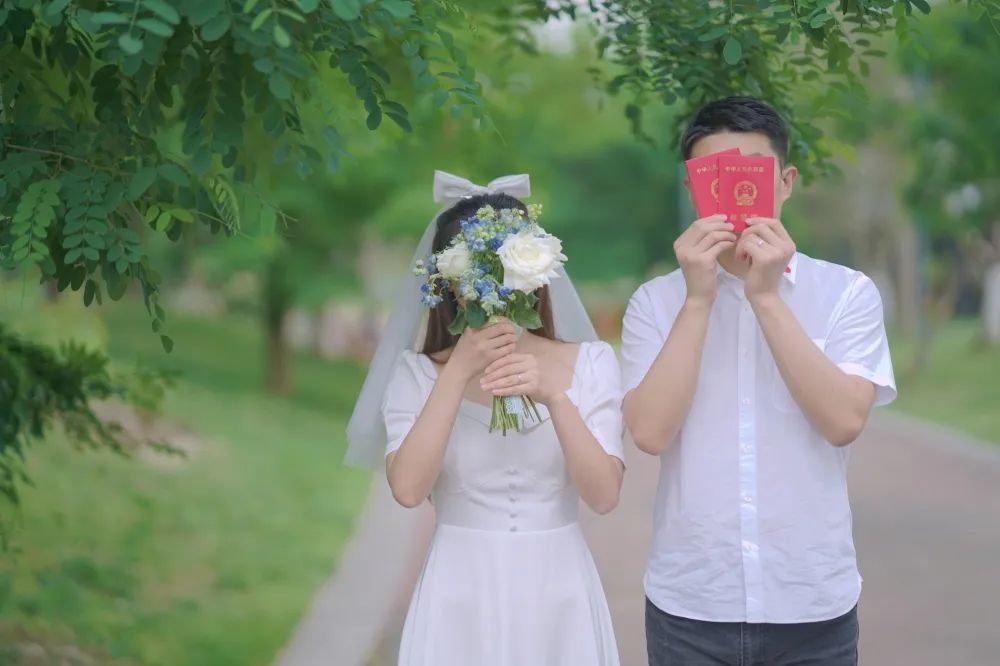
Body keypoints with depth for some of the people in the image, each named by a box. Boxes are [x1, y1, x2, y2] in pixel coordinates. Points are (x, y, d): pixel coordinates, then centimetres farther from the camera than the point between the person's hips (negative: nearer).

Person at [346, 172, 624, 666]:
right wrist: (458, 373, -19)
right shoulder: (417, 372, -1)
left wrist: (552, 395, -23)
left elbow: (604, 495, -10)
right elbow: (408, 489, -15)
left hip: (557, 596, 1)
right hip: (461, 599, -1)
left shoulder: (591, 362, -1)